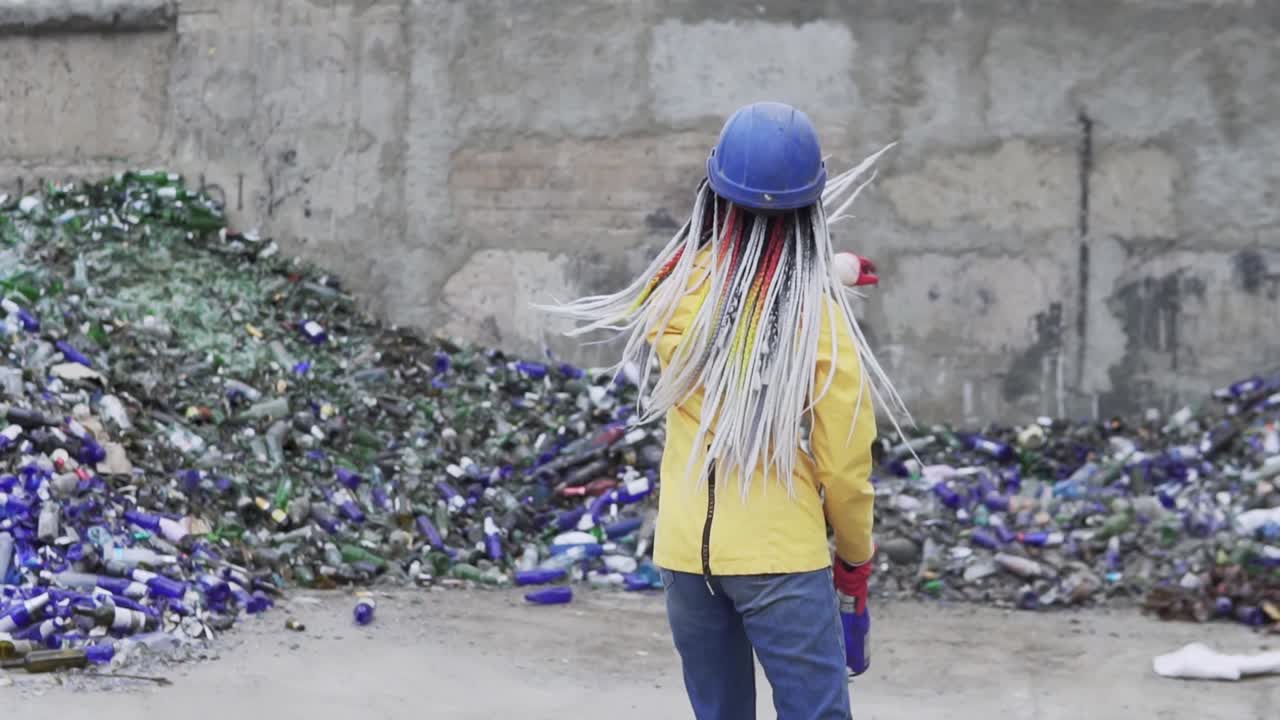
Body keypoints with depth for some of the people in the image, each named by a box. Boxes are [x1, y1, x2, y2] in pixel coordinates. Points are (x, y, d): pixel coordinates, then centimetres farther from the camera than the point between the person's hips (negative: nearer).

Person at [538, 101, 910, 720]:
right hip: (780, 555, -4)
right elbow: (845, 461, -8)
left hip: (685, 548, 5)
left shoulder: (674, 292, -5)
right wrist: (856, 553, 8)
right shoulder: (821, 317, -15)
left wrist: (831, 273, 26)